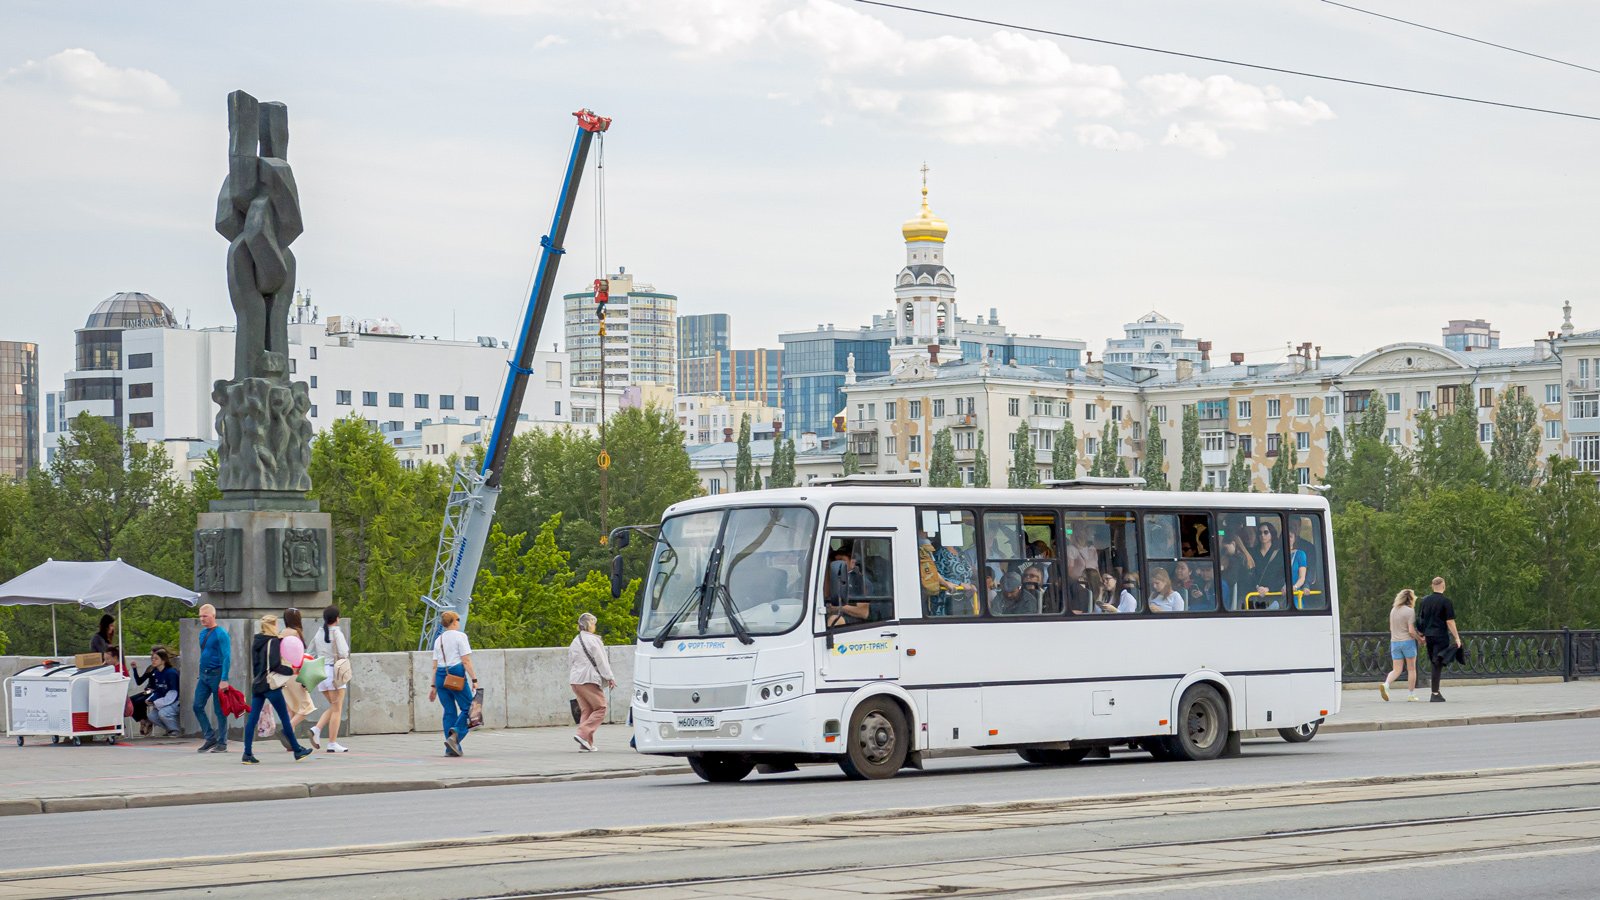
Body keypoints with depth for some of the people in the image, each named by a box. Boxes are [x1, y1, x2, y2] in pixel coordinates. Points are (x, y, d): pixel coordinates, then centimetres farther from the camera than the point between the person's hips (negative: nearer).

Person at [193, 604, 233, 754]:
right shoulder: (203, 633, 13)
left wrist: (224, 679, -21)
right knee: (197, 706, 1)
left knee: (220, 710, -2)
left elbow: (227, 657, -15)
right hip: (204, 675, 8)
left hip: (216, 674, -8)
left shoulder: (221, 634, -10)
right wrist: (201, 673, 18)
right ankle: (210, 738, 12)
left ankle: (222, 744, 5)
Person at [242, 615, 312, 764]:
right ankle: (297, 751, 11)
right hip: (270, 685, -7)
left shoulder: (256, 642, 12)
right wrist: (291, 671, -8)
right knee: (285, 718, 2)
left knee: (253, 719, 3)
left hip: (257, 685, 7)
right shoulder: (273, 641, -11)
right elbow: (275, 665, -19)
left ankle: (247, 754, -3)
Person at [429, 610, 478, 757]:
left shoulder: (438, 639, 14)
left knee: (449, 712, 8)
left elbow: (435, 666, 14)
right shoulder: (460, 636, -3)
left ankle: (451, 748, 3)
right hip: (456, 675, -6)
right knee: (467, 708, 1)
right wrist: (474, 680, -8)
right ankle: (455, 734, -23)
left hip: (440, 676, 6)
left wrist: (434, 686, 17)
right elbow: (466, 661, -9)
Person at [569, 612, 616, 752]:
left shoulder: (575, 642, 17)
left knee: (586, 710, 11)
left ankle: (586, 744, 5)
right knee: (600, 709, -2)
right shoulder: (592, 640, -7)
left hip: (575, 681, 8)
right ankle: (583, 734, -18)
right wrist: (610, 678, -6)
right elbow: (601, 661, -9)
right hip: (589, 680, -8)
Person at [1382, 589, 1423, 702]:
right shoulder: (1410, 611, -12)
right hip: (1408, 642, -5)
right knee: (1411, 669, 9)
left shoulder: (1393, 611, 8)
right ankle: (1411, 694, 12)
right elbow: (1411, 631, -16)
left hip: (1394, 642, 5)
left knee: (1397, 670, 7)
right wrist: (1420, 639, -3)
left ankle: (1386, 684, -20)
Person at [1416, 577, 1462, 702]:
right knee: (1438, 665, -4)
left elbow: (1420, 620, 11)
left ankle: (1437, 691, 20)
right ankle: (1435, 694, -4)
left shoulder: (1425, 601, 8)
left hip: (1428, 635, 5)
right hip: (1441, 636, -5)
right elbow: (1450, 621, -11)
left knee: (1435, 663, 17)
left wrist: (1422, 636, 21)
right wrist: (1457, 638, -6)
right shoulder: (1445, 601, -9)